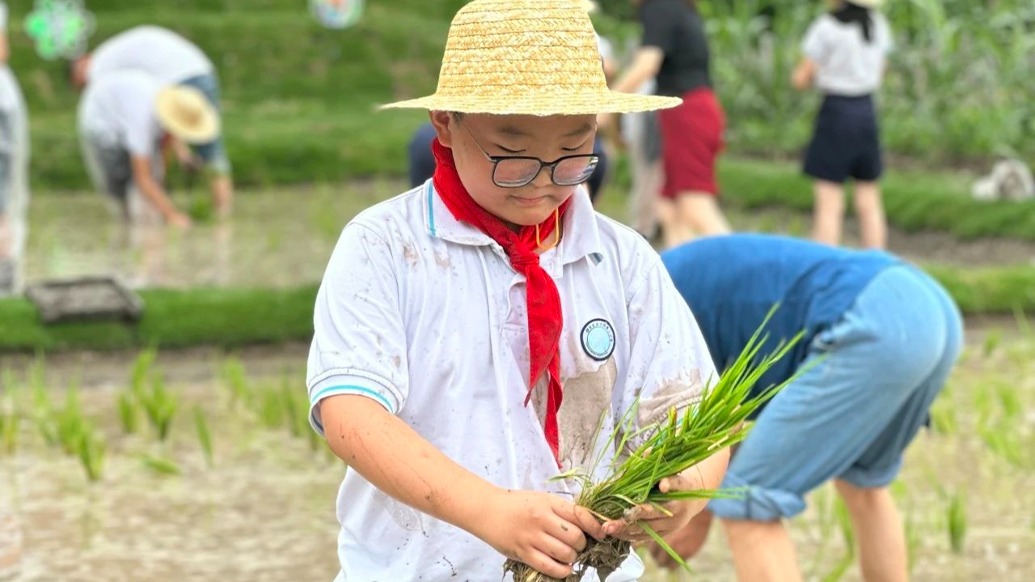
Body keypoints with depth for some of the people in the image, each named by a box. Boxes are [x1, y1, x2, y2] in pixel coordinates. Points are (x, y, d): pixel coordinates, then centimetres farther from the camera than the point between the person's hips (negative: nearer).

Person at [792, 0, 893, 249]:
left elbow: (800, 80, -8)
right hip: (867, 110, 5)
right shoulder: (878, 25, 4)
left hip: (836, 110, -5)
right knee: (869, 202, 11)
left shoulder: (827, 28, -12)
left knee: (828, 203, -4)